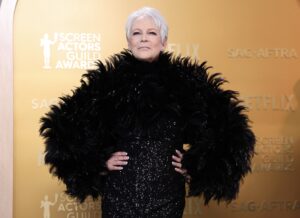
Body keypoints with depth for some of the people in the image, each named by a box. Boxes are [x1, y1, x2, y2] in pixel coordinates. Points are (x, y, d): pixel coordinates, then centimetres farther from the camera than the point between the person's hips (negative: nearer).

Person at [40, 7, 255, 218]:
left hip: (167, 196, 0)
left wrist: (194, 165, -3)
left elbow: (228, 131, 2)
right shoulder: (108, 83, -2)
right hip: (119, 196, 0)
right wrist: (99, 162, -1)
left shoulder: (185, 83, -3)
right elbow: (65, 126, 5)